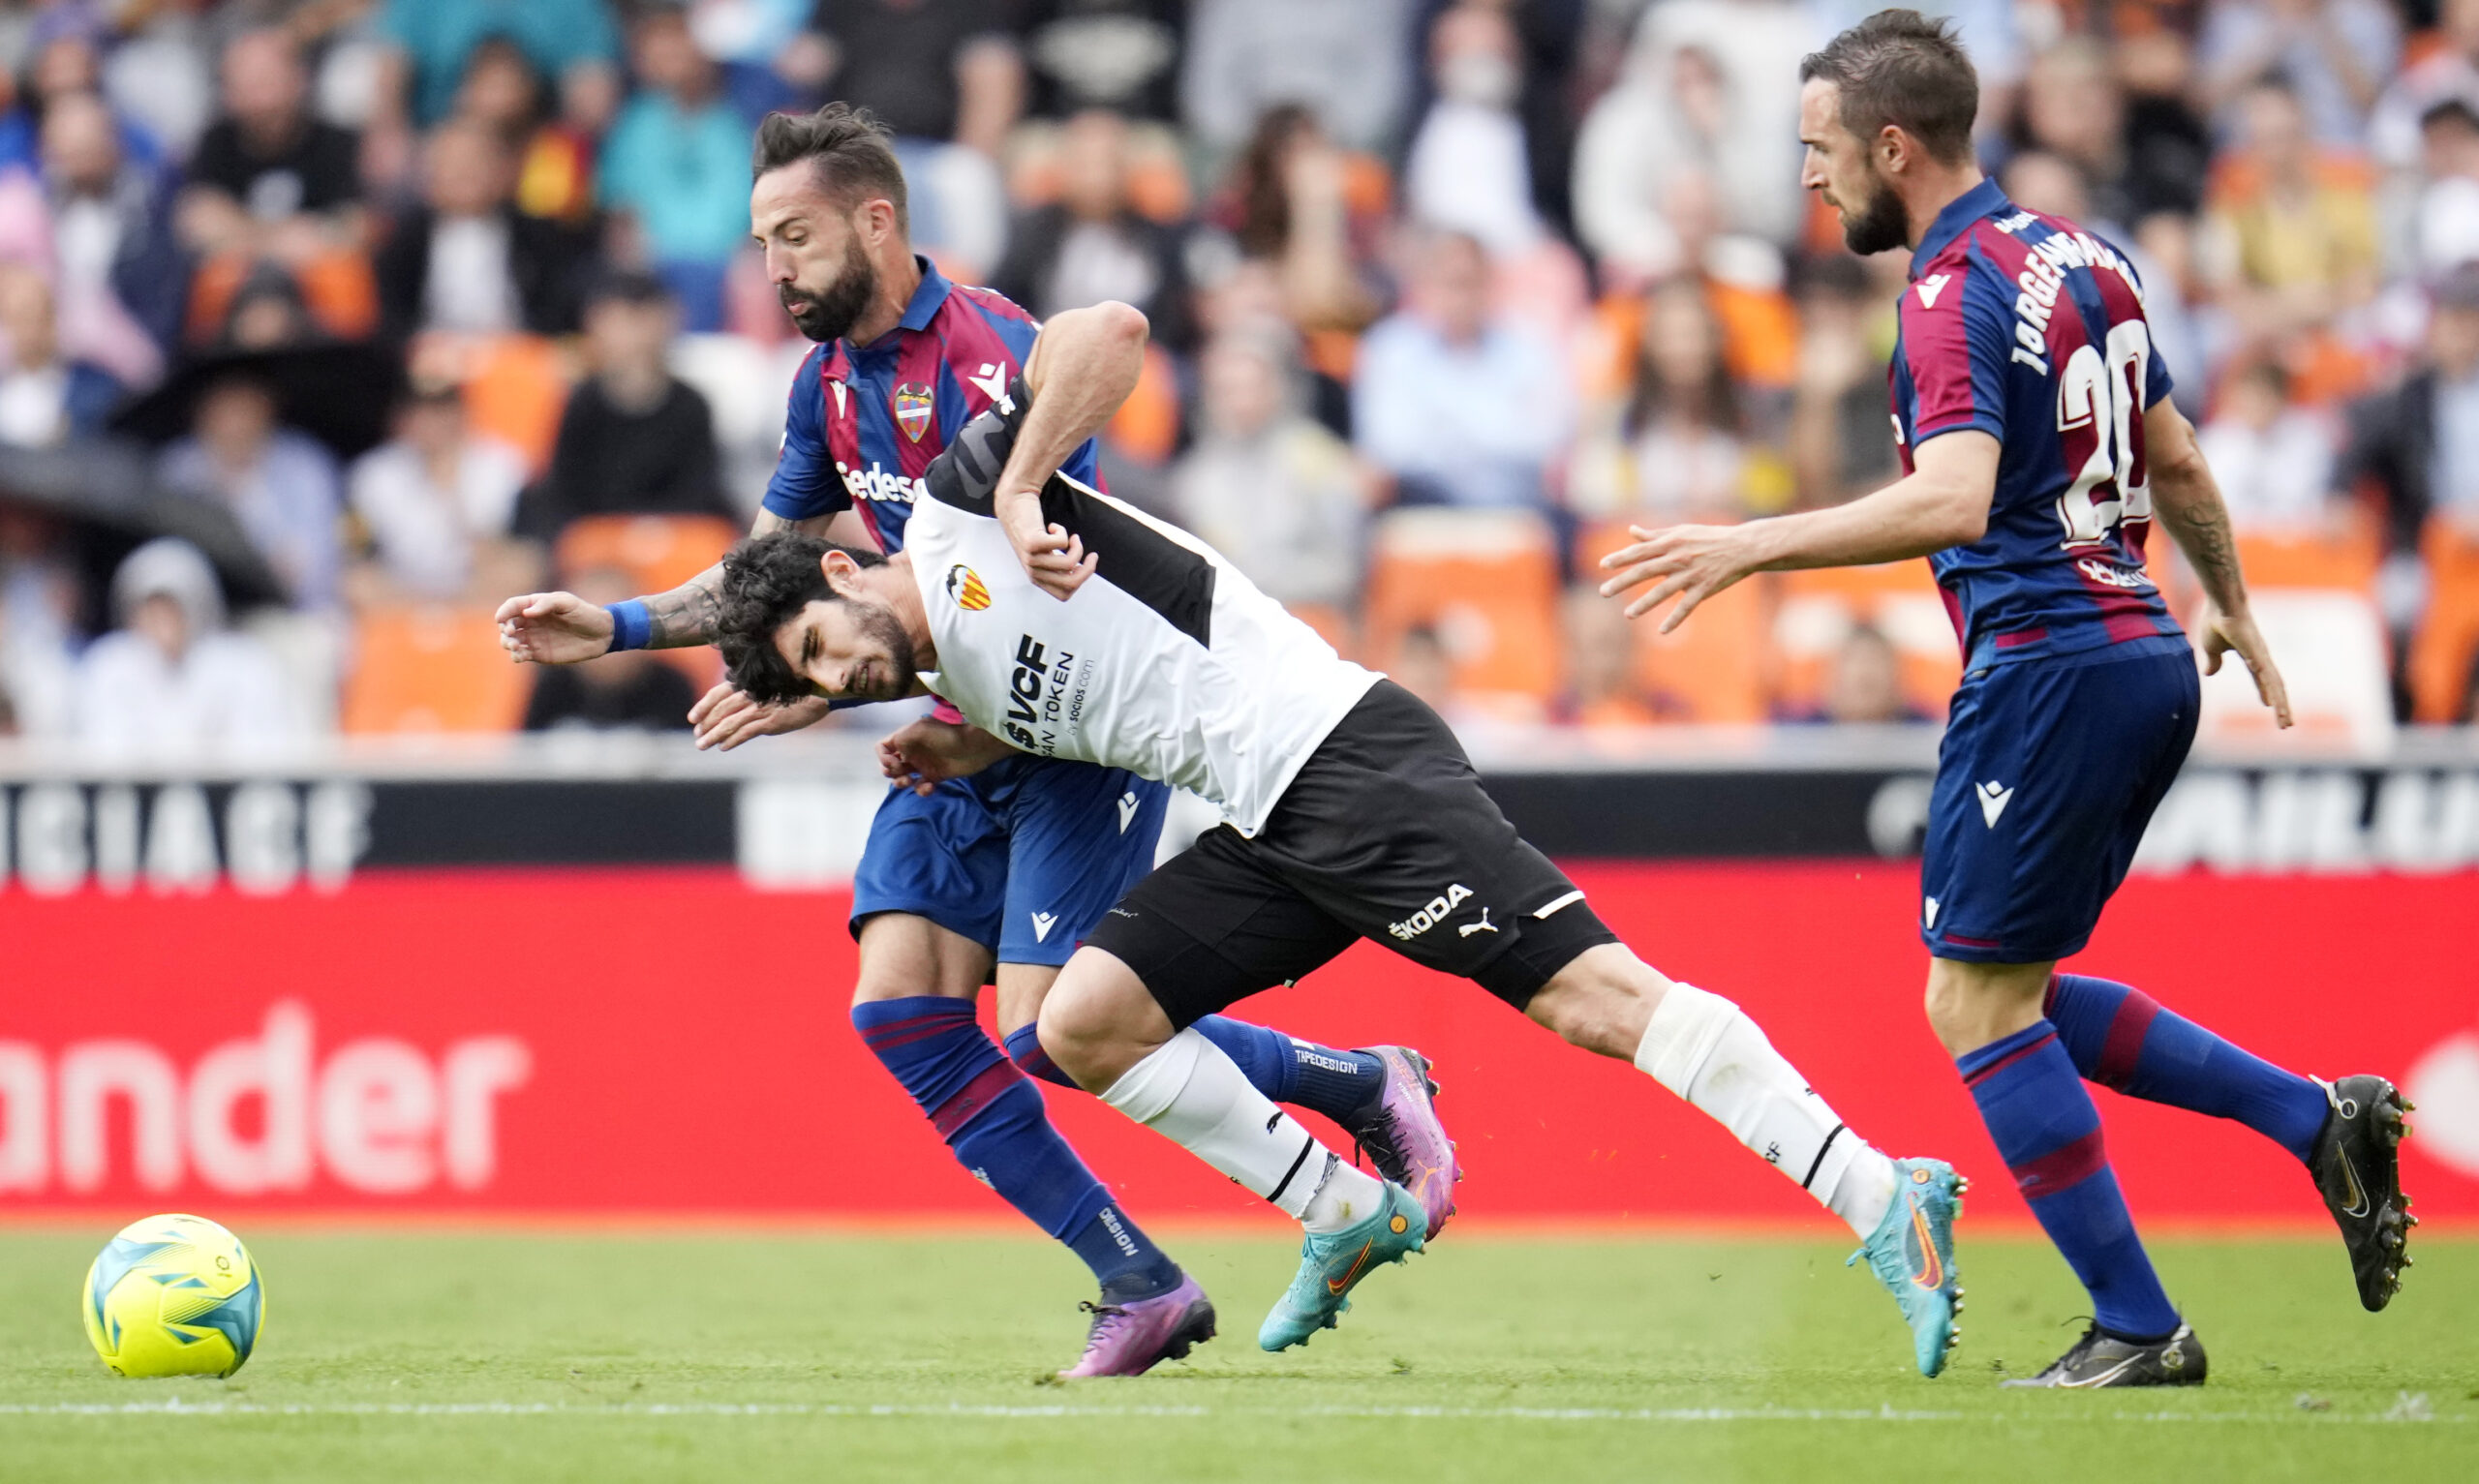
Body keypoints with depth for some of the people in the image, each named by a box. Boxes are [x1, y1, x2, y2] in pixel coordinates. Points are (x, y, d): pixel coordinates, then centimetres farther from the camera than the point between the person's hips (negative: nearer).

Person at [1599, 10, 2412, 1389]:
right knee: (2016, 996, 16)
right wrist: (2235, 609, 37)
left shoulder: (1956, 294, -15)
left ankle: (2139, 1328, -1)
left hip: (2048, 667, -9)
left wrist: (1748, 545, -30)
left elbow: (1953, 502, -30)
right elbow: (2177, 462, 23)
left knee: (1976, 1002, -2)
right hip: (2145, 653, 9)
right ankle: (2321, 1119, 9)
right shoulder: (2082, 255, 13)